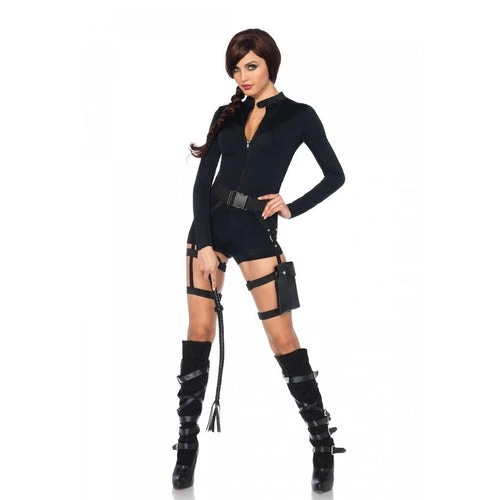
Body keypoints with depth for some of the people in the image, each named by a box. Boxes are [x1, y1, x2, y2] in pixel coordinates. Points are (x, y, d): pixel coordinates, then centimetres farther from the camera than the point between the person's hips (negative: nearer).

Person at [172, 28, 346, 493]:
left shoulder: (299, 115, 0)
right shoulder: (226, 115, 8)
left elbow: (335, 176, 4)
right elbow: (203, 181, 2)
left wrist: (293, 208, -7)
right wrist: (204, 244, -8)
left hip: (255, 231, -3)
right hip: (209, 226, 3)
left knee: (282, 337, -4)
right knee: (199, 332, 1)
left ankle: (323, 443, 7)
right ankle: (187, 445, 10)